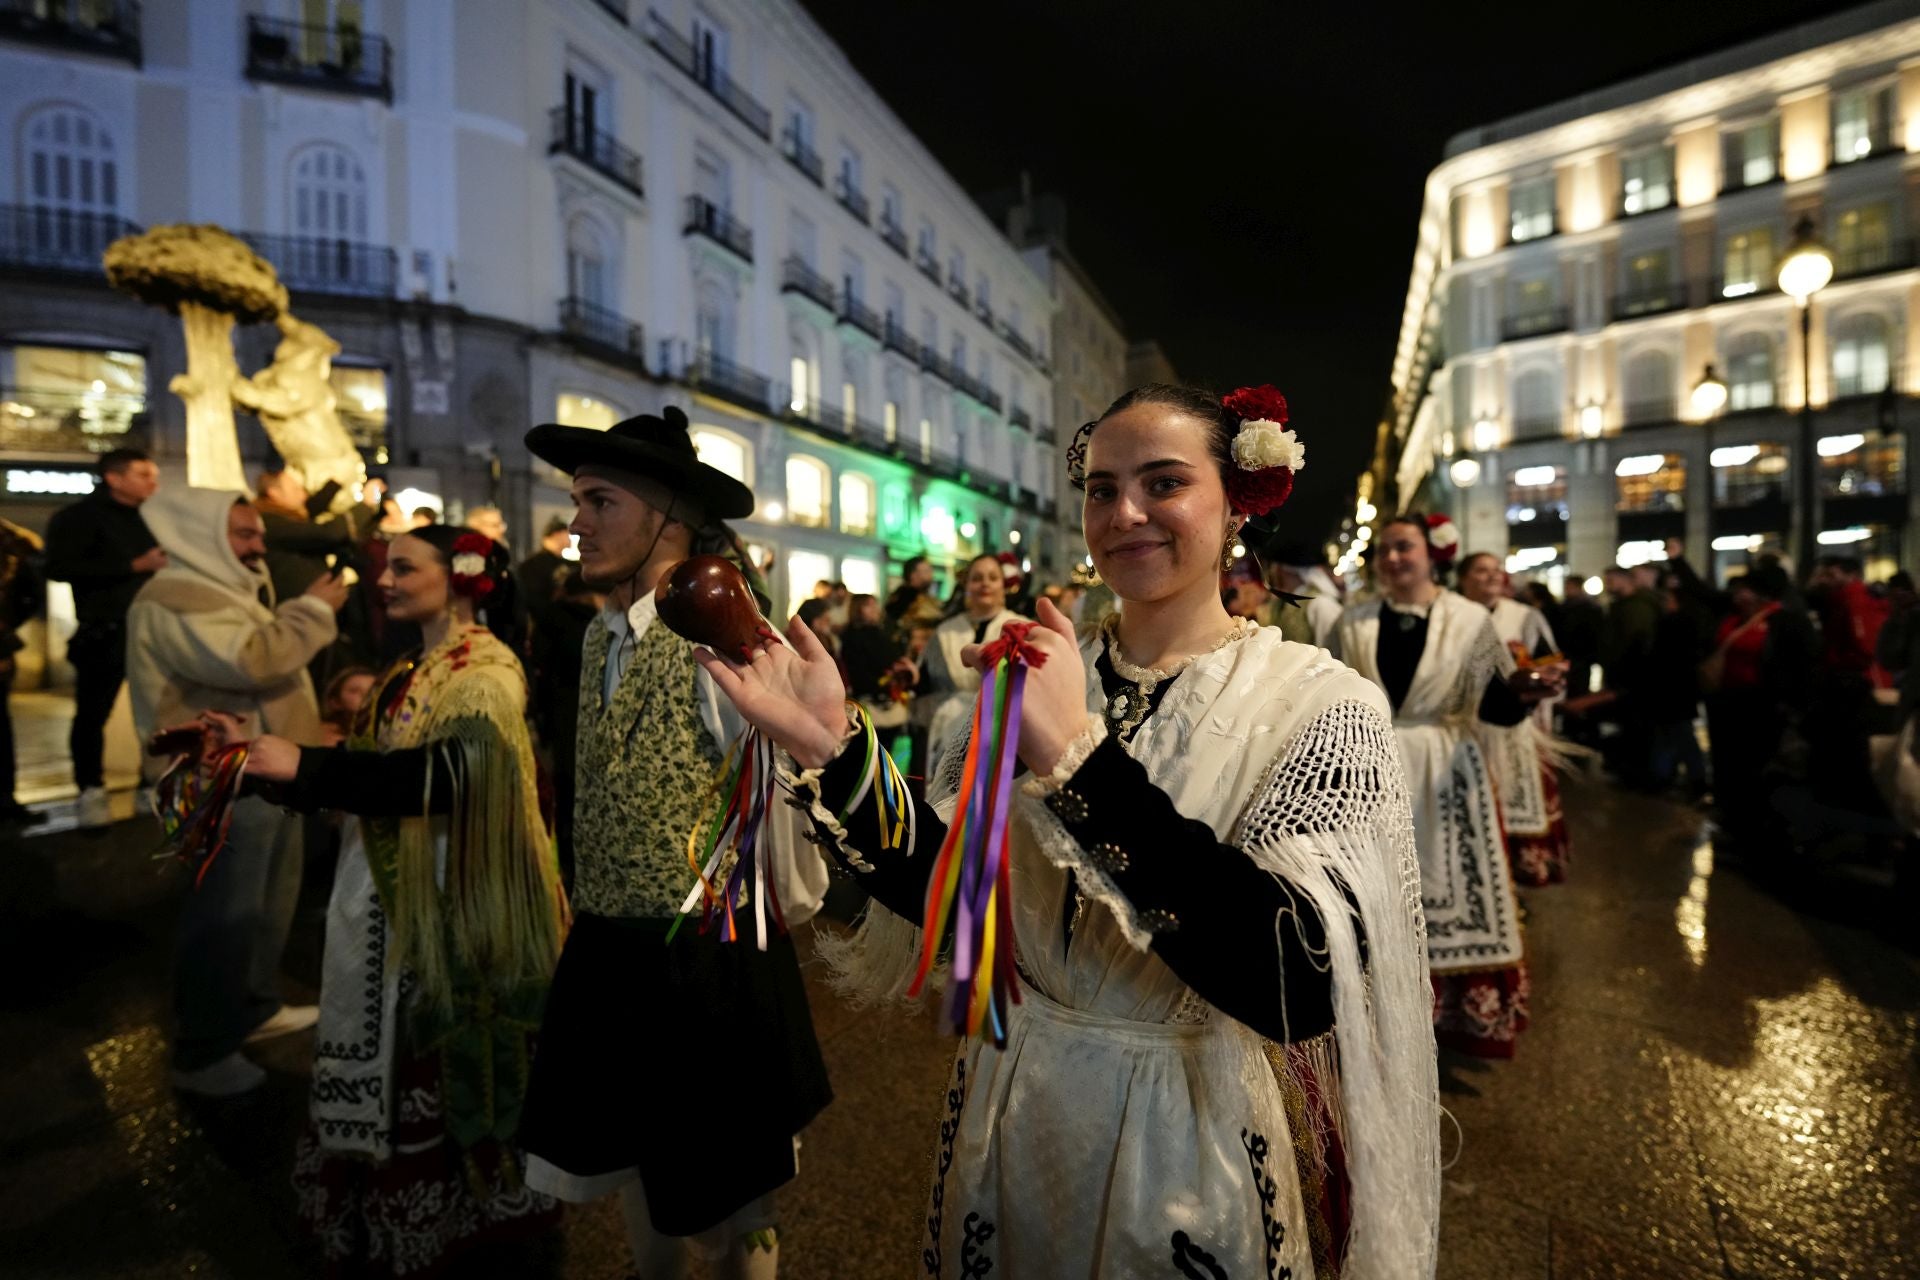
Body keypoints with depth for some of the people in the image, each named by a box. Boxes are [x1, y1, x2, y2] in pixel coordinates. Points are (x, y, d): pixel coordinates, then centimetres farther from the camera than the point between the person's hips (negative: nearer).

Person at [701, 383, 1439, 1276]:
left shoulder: (1323, 707, -16)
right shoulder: (1039, 680, -4)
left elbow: (1301, 987, -29)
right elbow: (937, 889, -6)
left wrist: (1077, 755, -37)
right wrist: (829, 751, -21)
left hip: (1195, 1144, -3)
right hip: (1012, 1115, 4)